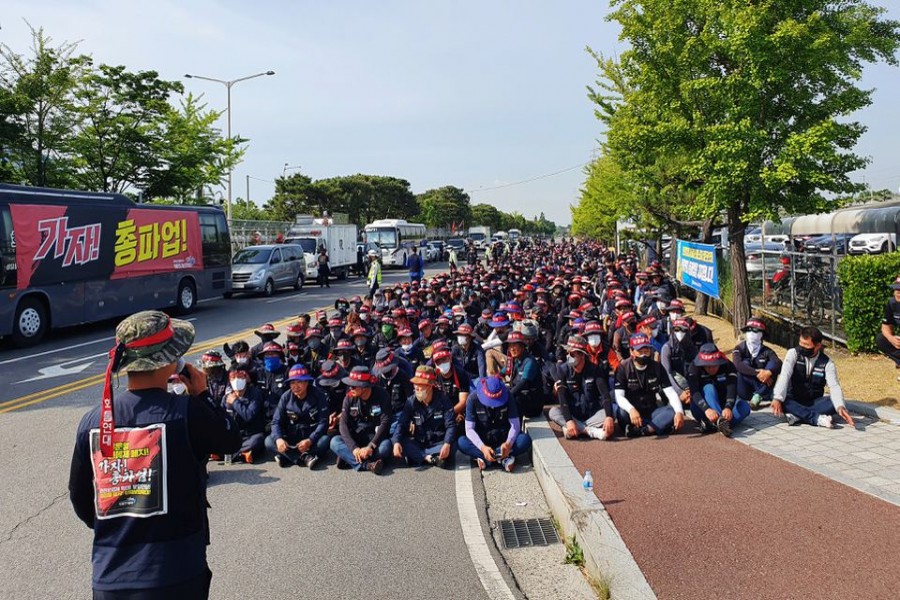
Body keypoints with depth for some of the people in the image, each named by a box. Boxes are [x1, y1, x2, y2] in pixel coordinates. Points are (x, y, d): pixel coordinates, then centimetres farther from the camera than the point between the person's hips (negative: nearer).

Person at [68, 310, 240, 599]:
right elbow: (231, 440, 2)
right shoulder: (186, 412, -17)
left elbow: (80, 499, 8)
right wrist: (202, 395, 10)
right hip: (176, 576, -3)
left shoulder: (92, 421, -3)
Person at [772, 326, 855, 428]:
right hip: (794, 401, -1)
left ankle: (798, 415, -34)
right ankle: (817, 418, -38)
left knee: (834, 402, -28)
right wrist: (777, 399, -42)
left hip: (814, 402, 2)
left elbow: (834, 386, -19)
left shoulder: (827, 363, -5)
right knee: (778, 398, -34)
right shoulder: (793, 353, -9)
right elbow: (784, 376, -24)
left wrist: (840, 407, -40)